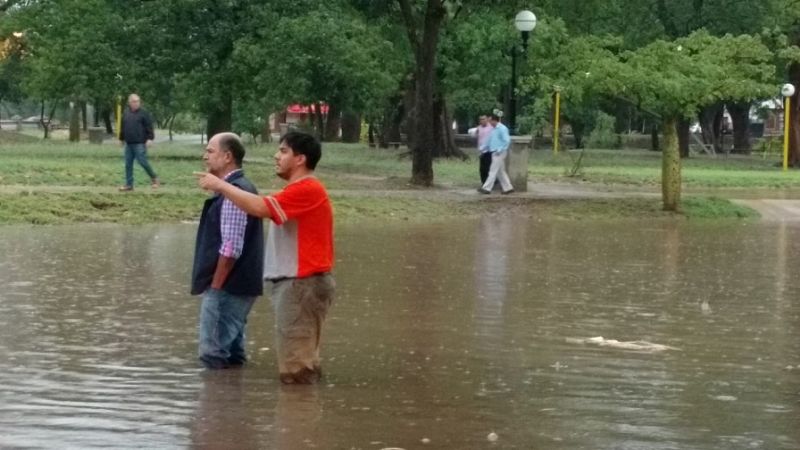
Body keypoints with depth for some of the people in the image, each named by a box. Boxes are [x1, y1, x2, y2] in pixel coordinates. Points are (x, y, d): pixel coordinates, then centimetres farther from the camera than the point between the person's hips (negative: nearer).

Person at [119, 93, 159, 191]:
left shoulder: (144, 113, -3)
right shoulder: (126, 114, 13)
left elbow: (149, 127, -7)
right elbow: (123, 128, 23)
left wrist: (150, 138, -15)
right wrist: (122, 139, 25)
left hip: (140, 143, -6)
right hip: (129, 144, 6)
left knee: (143, 162, -9)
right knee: (128, 164, 5)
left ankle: (154, 178, 10)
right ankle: (129, 184, 10)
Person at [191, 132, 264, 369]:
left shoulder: (232, 193, -18)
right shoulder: (242, 188, 14)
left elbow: (231, 247, -23)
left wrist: (215, 286, -18)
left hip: (227, 287, -10)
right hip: (239, 285, 10)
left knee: (215, 356, -7)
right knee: (231, 353, 14)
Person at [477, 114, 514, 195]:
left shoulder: (502, 129, -13)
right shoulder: (494, 129, 16)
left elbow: (507, 141, -19)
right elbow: (489, 141, 23)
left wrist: (500, 149, -21)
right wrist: (483, 148, 14)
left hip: (499, 153, -10)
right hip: (494, 153, 10)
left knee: (493, 171, -8)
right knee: (500, 172, 11)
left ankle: (487, 188, -9)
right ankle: (508, 187, 15)